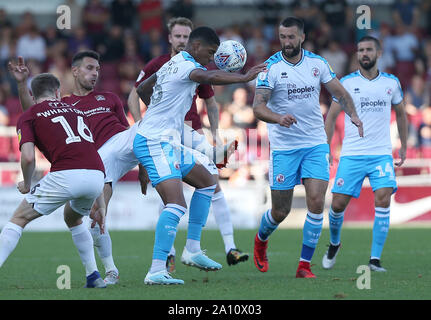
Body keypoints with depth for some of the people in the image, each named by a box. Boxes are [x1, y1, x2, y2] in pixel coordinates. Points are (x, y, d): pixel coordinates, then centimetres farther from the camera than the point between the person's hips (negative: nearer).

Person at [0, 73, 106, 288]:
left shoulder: (28, 117, 14)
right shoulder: (75, 111, 30)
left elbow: (28, 157, -3)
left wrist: (26, 185, 18)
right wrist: (101, 206, 30)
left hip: (66, 175, -5)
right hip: (96, 176, 5)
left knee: (19, 219, 11)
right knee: (72, 219, 35)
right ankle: (94, 276, 29)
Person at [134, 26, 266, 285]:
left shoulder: (173, 64, 16)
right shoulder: (185, 66, -14)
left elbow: (142, 89, 30)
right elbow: (208, 77, -38)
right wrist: (243, 78, -42)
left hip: (167, 142, 11)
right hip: (156, 144, -11)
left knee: (207, 183, 21)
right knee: (177, 205, -22)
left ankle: (192, 250, 19)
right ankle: (157, 271, -28)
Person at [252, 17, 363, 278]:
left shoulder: (317, 63, 2)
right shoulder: (271, 67, -8)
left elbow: (340, 92, 10)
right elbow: (258, 106, -15)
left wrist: (353, 114, -9)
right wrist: (278, 118, -35)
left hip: (315, 144, 2)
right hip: (283, 146, -2)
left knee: (316, 202, -13)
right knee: (280, 211, 4)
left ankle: (305, 264, -3)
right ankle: (261, 240, 38)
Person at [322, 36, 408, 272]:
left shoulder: (391, 83, 6)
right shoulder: (346, 82, 0)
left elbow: (400, 113, 21)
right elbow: (331, 117, 6)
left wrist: (404, 146, 21)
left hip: (382, 153, 1)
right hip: (351, 154, 0)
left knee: (383, 199, -18)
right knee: (338, 203, -3)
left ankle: (375, 259, -12)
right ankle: (334, 243, 29)